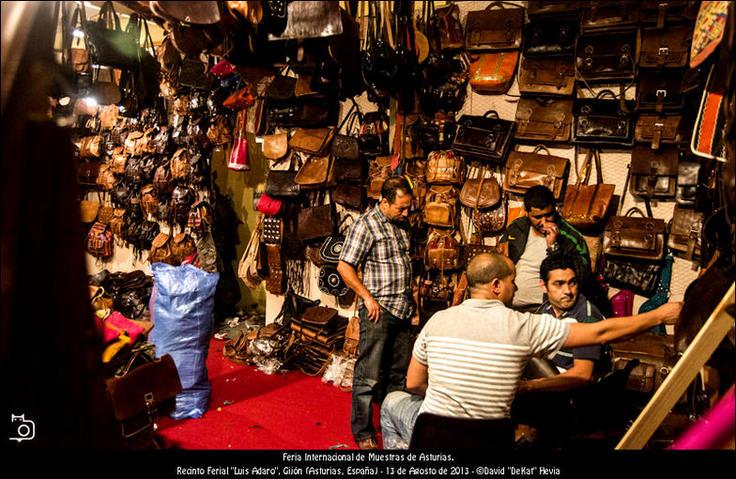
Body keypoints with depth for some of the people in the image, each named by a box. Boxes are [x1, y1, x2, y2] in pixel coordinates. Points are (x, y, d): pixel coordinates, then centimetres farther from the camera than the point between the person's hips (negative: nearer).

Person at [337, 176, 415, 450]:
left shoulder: (401, 223, 11)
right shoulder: (366, 225, -11)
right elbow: (344, 267, -12)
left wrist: (410, 298, 16)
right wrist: (368, 298, -16)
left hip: (403, 310, 8)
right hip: (378, 312, -7)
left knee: (398, 374, 16)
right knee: (369, 376, -1)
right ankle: (363, 433, 13)